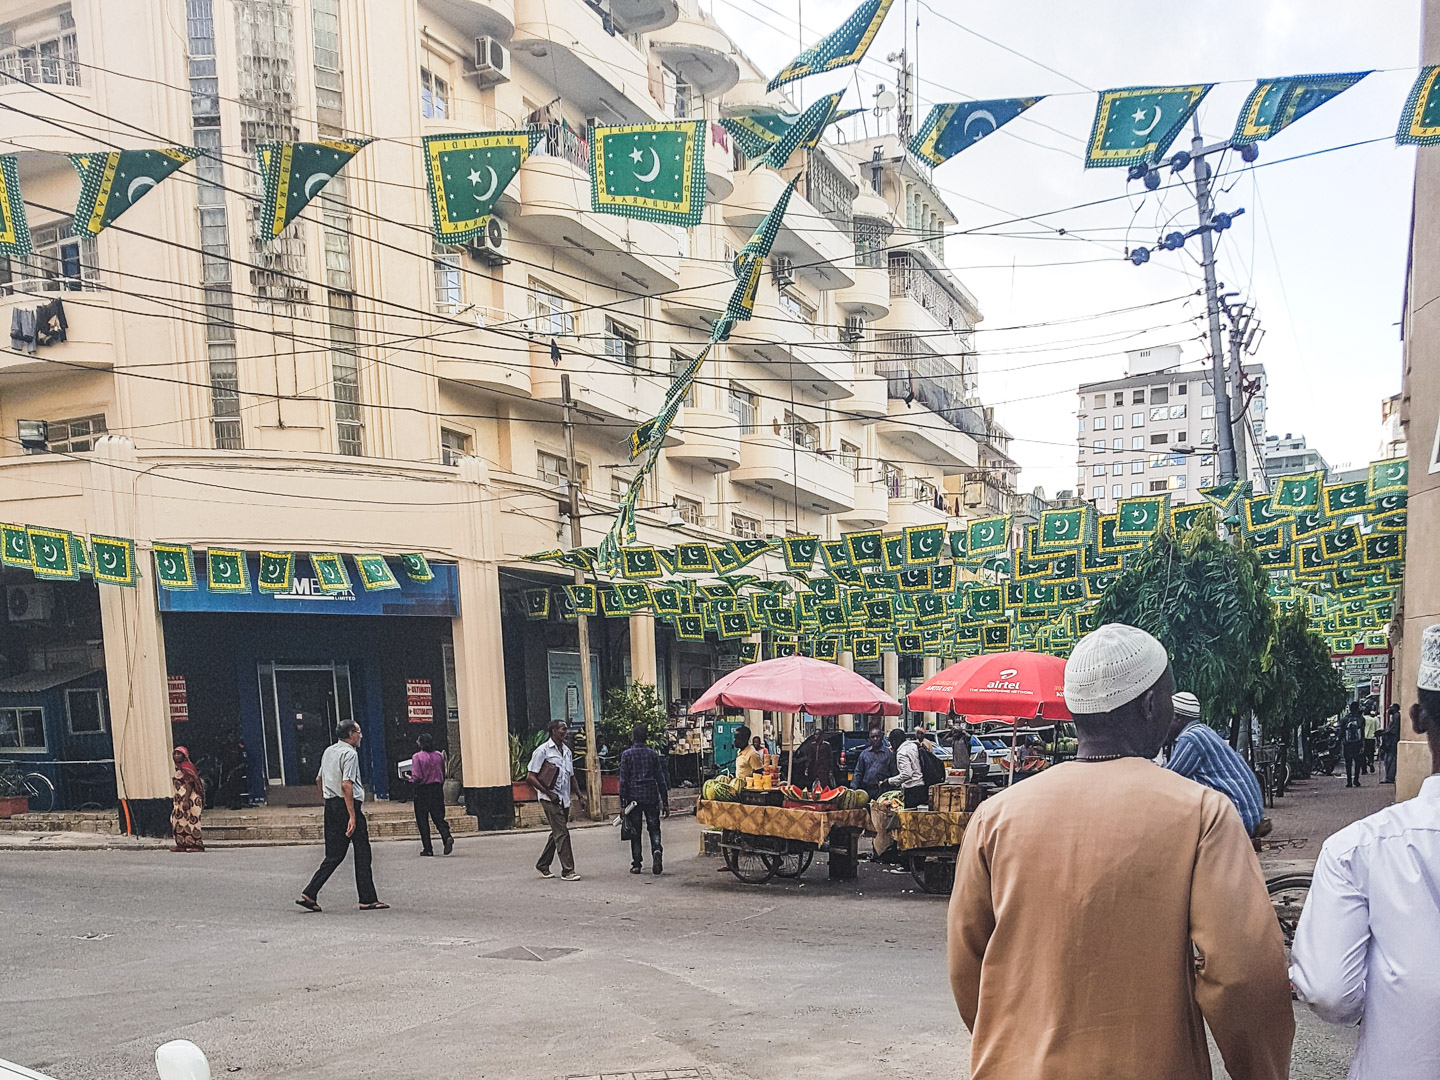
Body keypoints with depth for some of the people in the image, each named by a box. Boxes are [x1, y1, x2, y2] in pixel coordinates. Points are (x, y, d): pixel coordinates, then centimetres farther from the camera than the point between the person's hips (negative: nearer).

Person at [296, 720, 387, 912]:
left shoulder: (328, 751, 15)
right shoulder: (349, 753, -13)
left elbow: (319, 779, 23)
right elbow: (346, 785, -22)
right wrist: (352, 816, -23)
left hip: (331, 805, 8)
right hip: (348, 805, -8)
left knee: (334, 854, 10)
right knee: (362, 853, 1)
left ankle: (310, 894, 1)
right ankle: (367, 899, 4)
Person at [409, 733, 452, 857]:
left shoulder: (417, 757, -11)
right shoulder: (439, 756, 4)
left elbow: (417, 777, -15)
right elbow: (443, 775, 9)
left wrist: (410, 779, 6)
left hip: (422, 791, -4)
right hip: (437, 789, 4)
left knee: (422, 820, 6)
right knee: (438, 817, 8)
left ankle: (427, 849, 7)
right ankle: (447, 836, -19)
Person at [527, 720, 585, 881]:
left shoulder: (567, 751, 14)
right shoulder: (543, 750, -8)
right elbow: (531, 777, -11)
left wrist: (580, 796, 16)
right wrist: (549, 793, -16)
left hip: (564, 799, 7)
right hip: (551, 799, -7)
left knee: (557, 833, 13)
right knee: (562, 833, -11)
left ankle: (543, 865, 28)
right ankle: (567, 871, -8)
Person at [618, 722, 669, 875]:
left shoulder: (627, 755, -2)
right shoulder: (653, 754, 5)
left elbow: (623, 780, -5)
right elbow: (661, 779, 5)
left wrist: (623, 802, -2)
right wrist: (665, 802, 9)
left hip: (634, 797, -1)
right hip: (651, 797, 1)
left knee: (635, 832, 7)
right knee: (654, 828, 6)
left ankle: (636, 864, 8)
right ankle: (656, 851, -21)